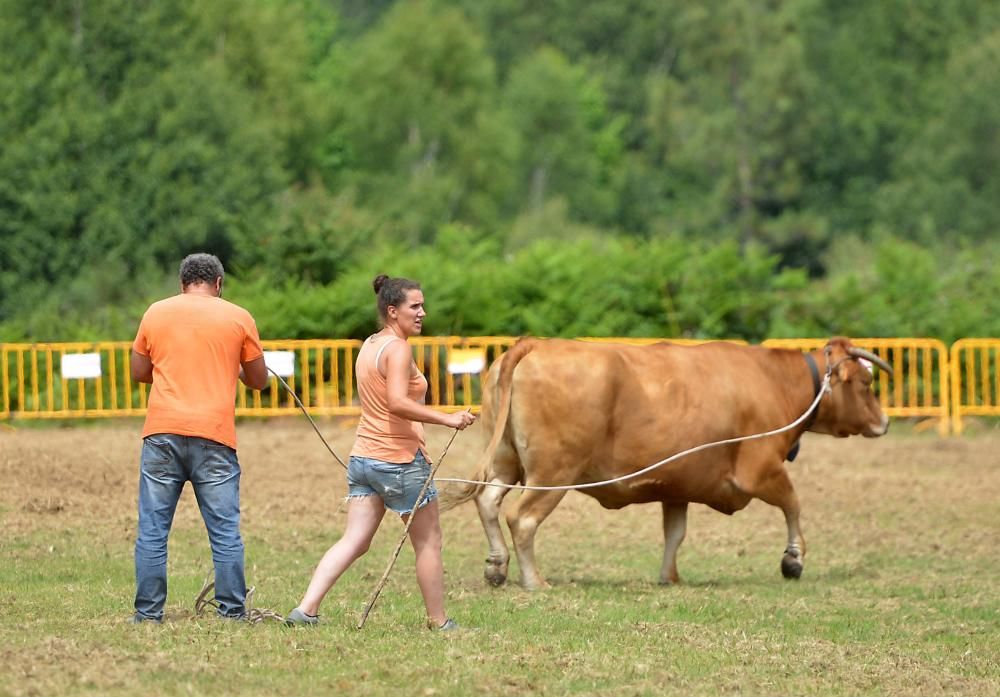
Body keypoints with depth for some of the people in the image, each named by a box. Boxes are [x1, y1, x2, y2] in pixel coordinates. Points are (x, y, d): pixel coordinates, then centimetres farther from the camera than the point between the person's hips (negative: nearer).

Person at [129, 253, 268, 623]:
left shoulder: (156, 313, 9)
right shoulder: (238, 318, 4)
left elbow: (139, 372, 17)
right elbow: (259, 380, 11)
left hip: (162, 433, 1)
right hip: (214, 436, -1)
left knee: (152, 530, 4)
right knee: (225, 532, 3)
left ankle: (148, 613, 2)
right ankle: (232, 612, 2)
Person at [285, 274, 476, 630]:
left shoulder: (368, 346, 14)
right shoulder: (398, 349, -15)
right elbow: (397, 403, -28)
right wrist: (447, 419, -29)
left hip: (363, 456, 8)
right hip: (400, 460, -8)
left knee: (353, 541, 3)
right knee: (428, 542, 7)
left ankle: (306, 609, -10)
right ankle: (439, 622, 14)